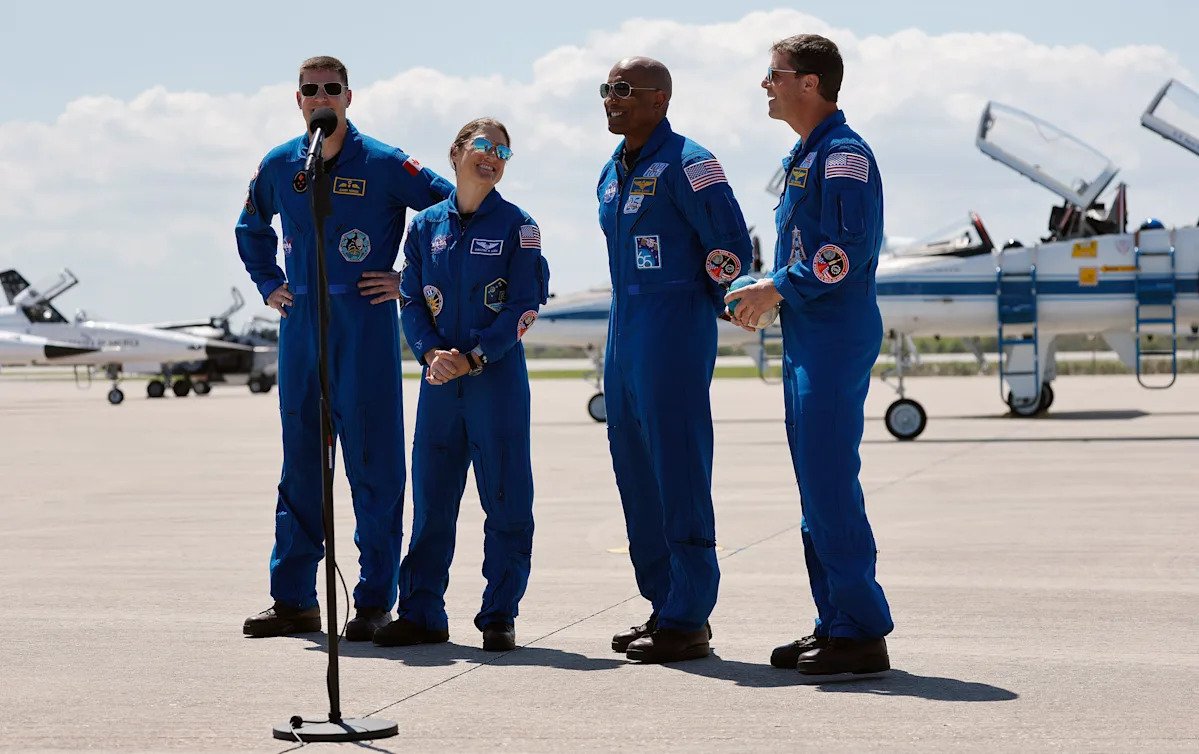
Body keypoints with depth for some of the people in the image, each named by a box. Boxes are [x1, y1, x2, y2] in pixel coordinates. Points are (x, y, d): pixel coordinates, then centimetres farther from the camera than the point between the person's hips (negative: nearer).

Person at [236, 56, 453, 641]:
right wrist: (267, 285, 17)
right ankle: (293, 599, 15)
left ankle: (375, 601, 3)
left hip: (365, 324, -5)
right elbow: (251, 228, 29)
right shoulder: (279, 166, 10)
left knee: (373, 462, -3)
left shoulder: (383, 164, -5)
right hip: (299, 324, 5)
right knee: (299, 461, 9)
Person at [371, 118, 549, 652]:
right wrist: (431, 353, -9)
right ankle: (421, 614, 15)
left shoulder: (517, 226, 0)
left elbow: (524, 305, -7)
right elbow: (412, 300, 9)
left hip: (498, 376, -3)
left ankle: (499, 616, 8)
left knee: (506, 498, -1)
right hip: (439, 380, 3)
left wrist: (473, 358, -15)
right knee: (431, 498, 7)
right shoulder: (427, 225, 10)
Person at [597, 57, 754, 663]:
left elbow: (731, 244, -13)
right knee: (636, 472, 11)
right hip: (625, 333, 9)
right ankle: (664, 607, 20)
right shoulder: (612, 173, 16)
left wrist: (702, 305, -4)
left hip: (674, 334, -9)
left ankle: (688, 620, -2)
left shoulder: (686, 164, -11)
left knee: (678, 472, -7)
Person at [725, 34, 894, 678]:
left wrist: (778, 290, -15)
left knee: (831, 483, -10)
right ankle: (835, 625, 18)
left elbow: (850, 249, -21)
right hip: (805, 339, 10)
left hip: (836, 341, -10)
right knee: (818, 485, 12)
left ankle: (862, 632, -5)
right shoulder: (802, 156, 19)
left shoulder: (843, 153, -12)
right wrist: (762, 292, 7)